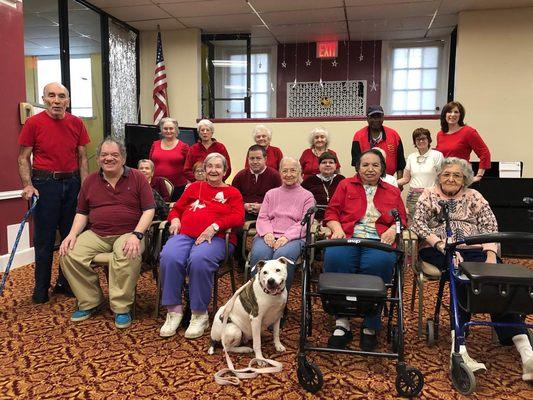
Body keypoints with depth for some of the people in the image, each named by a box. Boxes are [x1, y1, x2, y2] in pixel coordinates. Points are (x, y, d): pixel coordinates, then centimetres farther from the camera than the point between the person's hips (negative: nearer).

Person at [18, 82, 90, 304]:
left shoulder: (76, 123, 4)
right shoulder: (33, 123, -4)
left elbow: (82, 157, 7)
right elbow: (24, 158, -1)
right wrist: (28, 185, -13)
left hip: (71, 183, 3)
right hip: (44, 183, -3)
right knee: (44, 239, 4)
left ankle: (66, 283, 25)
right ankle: (41, 288, 18)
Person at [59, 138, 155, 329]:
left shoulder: (137, 178, 1)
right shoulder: (90, 181, 12)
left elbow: (149, 210, -5)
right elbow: (82, 213, 16)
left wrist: (137, 235, -18)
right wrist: (73, 234, -2)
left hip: (128, 233, -4)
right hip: (96, 234, 4)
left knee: (127, 255, -36)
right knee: (70, 254, -18)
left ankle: (122, 308, -16)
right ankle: (90, 302, 1)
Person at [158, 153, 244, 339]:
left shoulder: (232, 193, 17)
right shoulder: (194, 187, 28)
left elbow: (238, 218, 2)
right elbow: (176, 208, 29)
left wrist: (215, 226, -14)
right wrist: (175, 219, 4)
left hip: (216, 237, -3)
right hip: (185, 233, 3)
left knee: (199, 260, -37)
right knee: (169, 257, -31)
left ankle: (200, 314, -20)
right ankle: (174, 310, -16)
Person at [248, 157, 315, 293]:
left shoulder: (307, 196, 15)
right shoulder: (271, 194, 25)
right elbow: (262, 218, 15)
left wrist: (287, 237, -15)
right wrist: (267, 233, -8)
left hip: (293, 238, -2)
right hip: (268, 235, 2)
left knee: (283, 255, -37)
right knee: (258, 254, -32)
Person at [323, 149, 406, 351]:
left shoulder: (393, 192, 26)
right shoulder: (345, 185, 23)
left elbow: (401, 219, 21)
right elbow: (331, 212, 15)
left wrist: (393, 230, -2)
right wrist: (337, 229, -6)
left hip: (378, 242, 0)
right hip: (347, 238, 0)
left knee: (380, 263, -36)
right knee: (335, 257, -36)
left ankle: (370, 329, -21)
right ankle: (341, 324, -26)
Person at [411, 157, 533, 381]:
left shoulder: (474, 197, 19)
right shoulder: (429, 196, 14)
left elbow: (490, 226, 7)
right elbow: (418, 224, -2)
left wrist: (490, 255, -12)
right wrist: (444, 245, -17)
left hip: (475, 250, 3)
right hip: (438, 252, -2)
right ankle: (459, 347, -40)